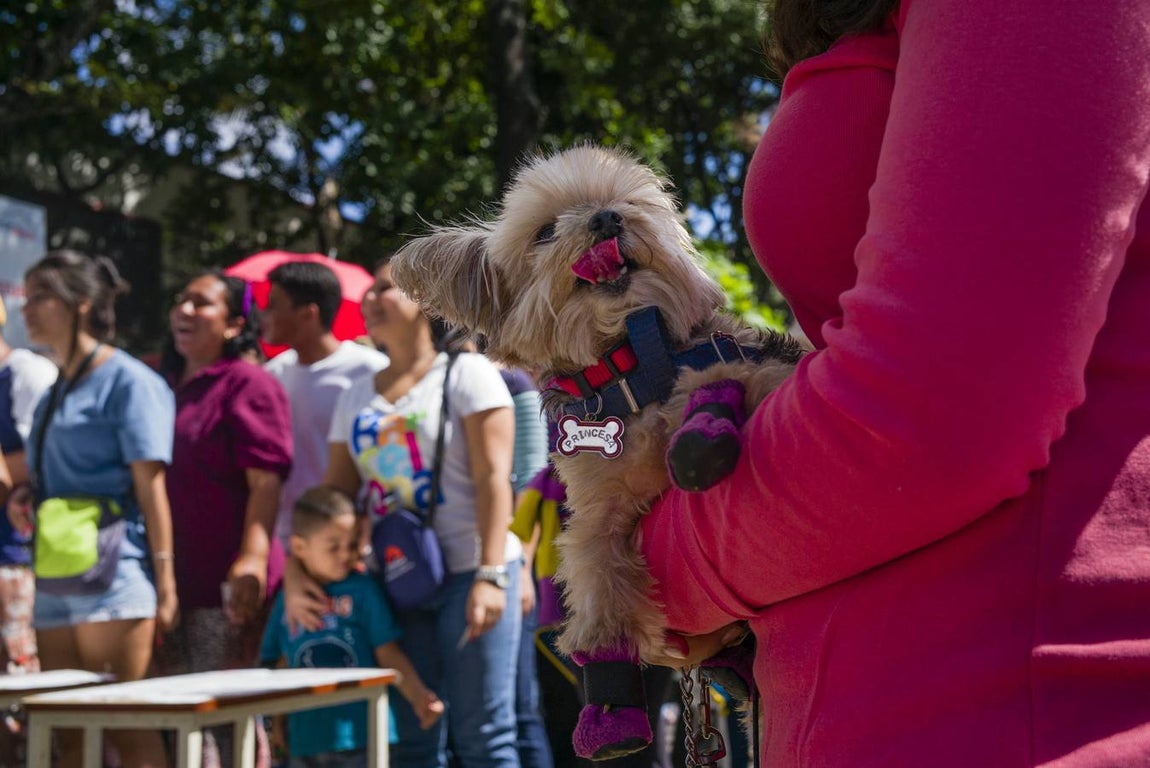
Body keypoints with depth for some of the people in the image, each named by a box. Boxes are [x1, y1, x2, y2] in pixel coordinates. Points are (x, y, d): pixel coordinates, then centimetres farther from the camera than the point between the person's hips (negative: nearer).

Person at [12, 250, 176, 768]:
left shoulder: (127, 381, -5)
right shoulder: (54, 393, 19)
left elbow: (150, 487, -10)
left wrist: (164, 581, -15)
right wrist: (22, 506, 9)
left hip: (113, 570, -8)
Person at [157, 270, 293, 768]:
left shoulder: (248, 384, -5)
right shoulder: (166, 386, 18)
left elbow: (266, 483, -13)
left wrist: (252, 559, -24)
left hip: (228, 588, -8)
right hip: (173, 581, 8)